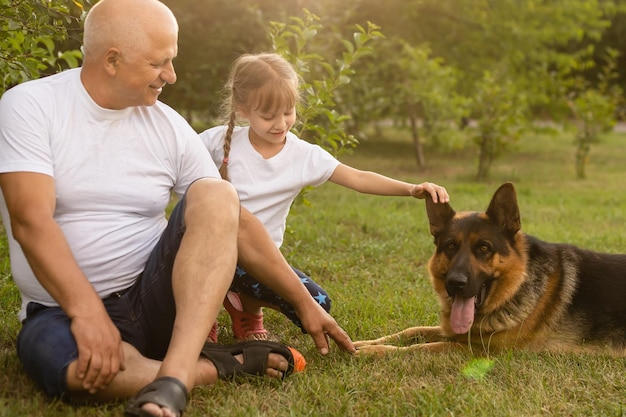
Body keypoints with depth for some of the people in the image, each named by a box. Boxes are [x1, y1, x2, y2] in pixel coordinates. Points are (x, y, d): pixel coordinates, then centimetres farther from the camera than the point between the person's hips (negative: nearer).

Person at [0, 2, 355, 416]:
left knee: (216, 196, -22)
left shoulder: (168, 126, 2)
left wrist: (305, 303, 3)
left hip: (155, 301, 3)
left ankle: (174, 376, -36)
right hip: (65, 310, -2)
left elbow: (236, 223, 5)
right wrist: (87, 312, -31)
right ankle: (228, 364, -15)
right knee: (65, 361, -39)